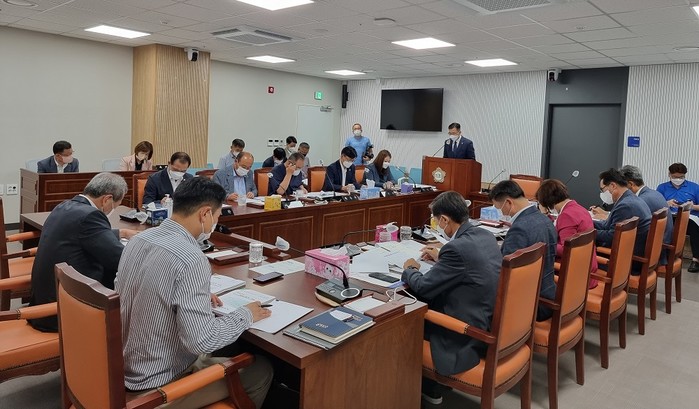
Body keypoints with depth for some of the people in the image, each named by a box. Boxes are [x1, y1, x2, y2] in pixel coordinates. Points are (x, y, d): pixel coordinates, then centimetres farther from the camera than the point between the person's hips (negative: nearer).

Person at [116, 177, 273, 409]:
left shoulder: (138, 240, -1)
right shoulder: (190, 260, -28)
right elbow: (201, 340, -28)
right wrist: (246, 315, -13)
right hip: (156, 385, -8)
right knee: (262, 370, 7)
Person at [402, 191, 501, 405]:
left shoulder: (457, 247, -26)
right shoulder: (485, 235, 1)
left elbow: (424, 287, -16)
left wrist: (410, 269, 3)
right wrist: (441, 256, 25)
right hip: (492, 321, 9)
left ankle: (427, 387, 29)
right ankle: (428, 381, 31)